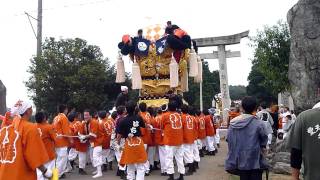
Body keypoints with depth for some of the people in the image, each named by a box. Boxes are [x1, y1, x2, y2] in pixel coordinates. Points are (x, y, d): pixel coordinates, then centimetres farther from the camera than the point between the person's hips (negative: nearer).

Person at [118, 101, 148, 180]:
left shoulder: (123, 121, -9)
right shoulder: (138, 118, -4)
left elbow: (120, 135, -5)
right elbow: (144, 126, 16)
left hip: (129, 144, 0)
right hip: (139, 143, 0)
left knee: (130, 167, 16)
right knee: (141, 167, 10)